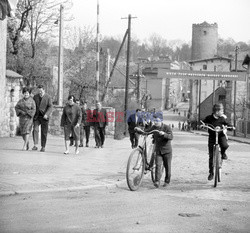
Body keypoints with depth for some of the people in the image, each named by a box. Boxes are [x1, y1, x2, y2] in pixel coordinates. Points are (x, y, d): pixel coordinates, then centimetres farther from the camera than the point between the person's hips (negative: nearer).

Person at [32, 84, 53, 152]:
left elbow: (50, 107, -10)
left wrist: (46, 114, -24)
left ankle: (43, 147, 10)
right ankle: (35, 145, -17)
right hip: (36, 116, 2)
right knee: (35, 129, -15)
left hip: (44, 117, -2)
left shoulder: (48, 97, -4)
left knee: (44, 132, 2)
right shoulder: (35, 97, 8)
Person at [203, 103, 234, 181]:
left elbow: (229, 125, 1)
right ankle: (211, 173, 11)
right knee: (211, 156, -2)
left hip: (221, 136, 0)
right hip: (212, 137, 0)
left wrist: (231, 127, -21)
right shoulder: (209, 118, -9)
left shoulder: (222, 118, -6)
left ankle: (223, 153, 4)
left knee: (225, 146, -33)